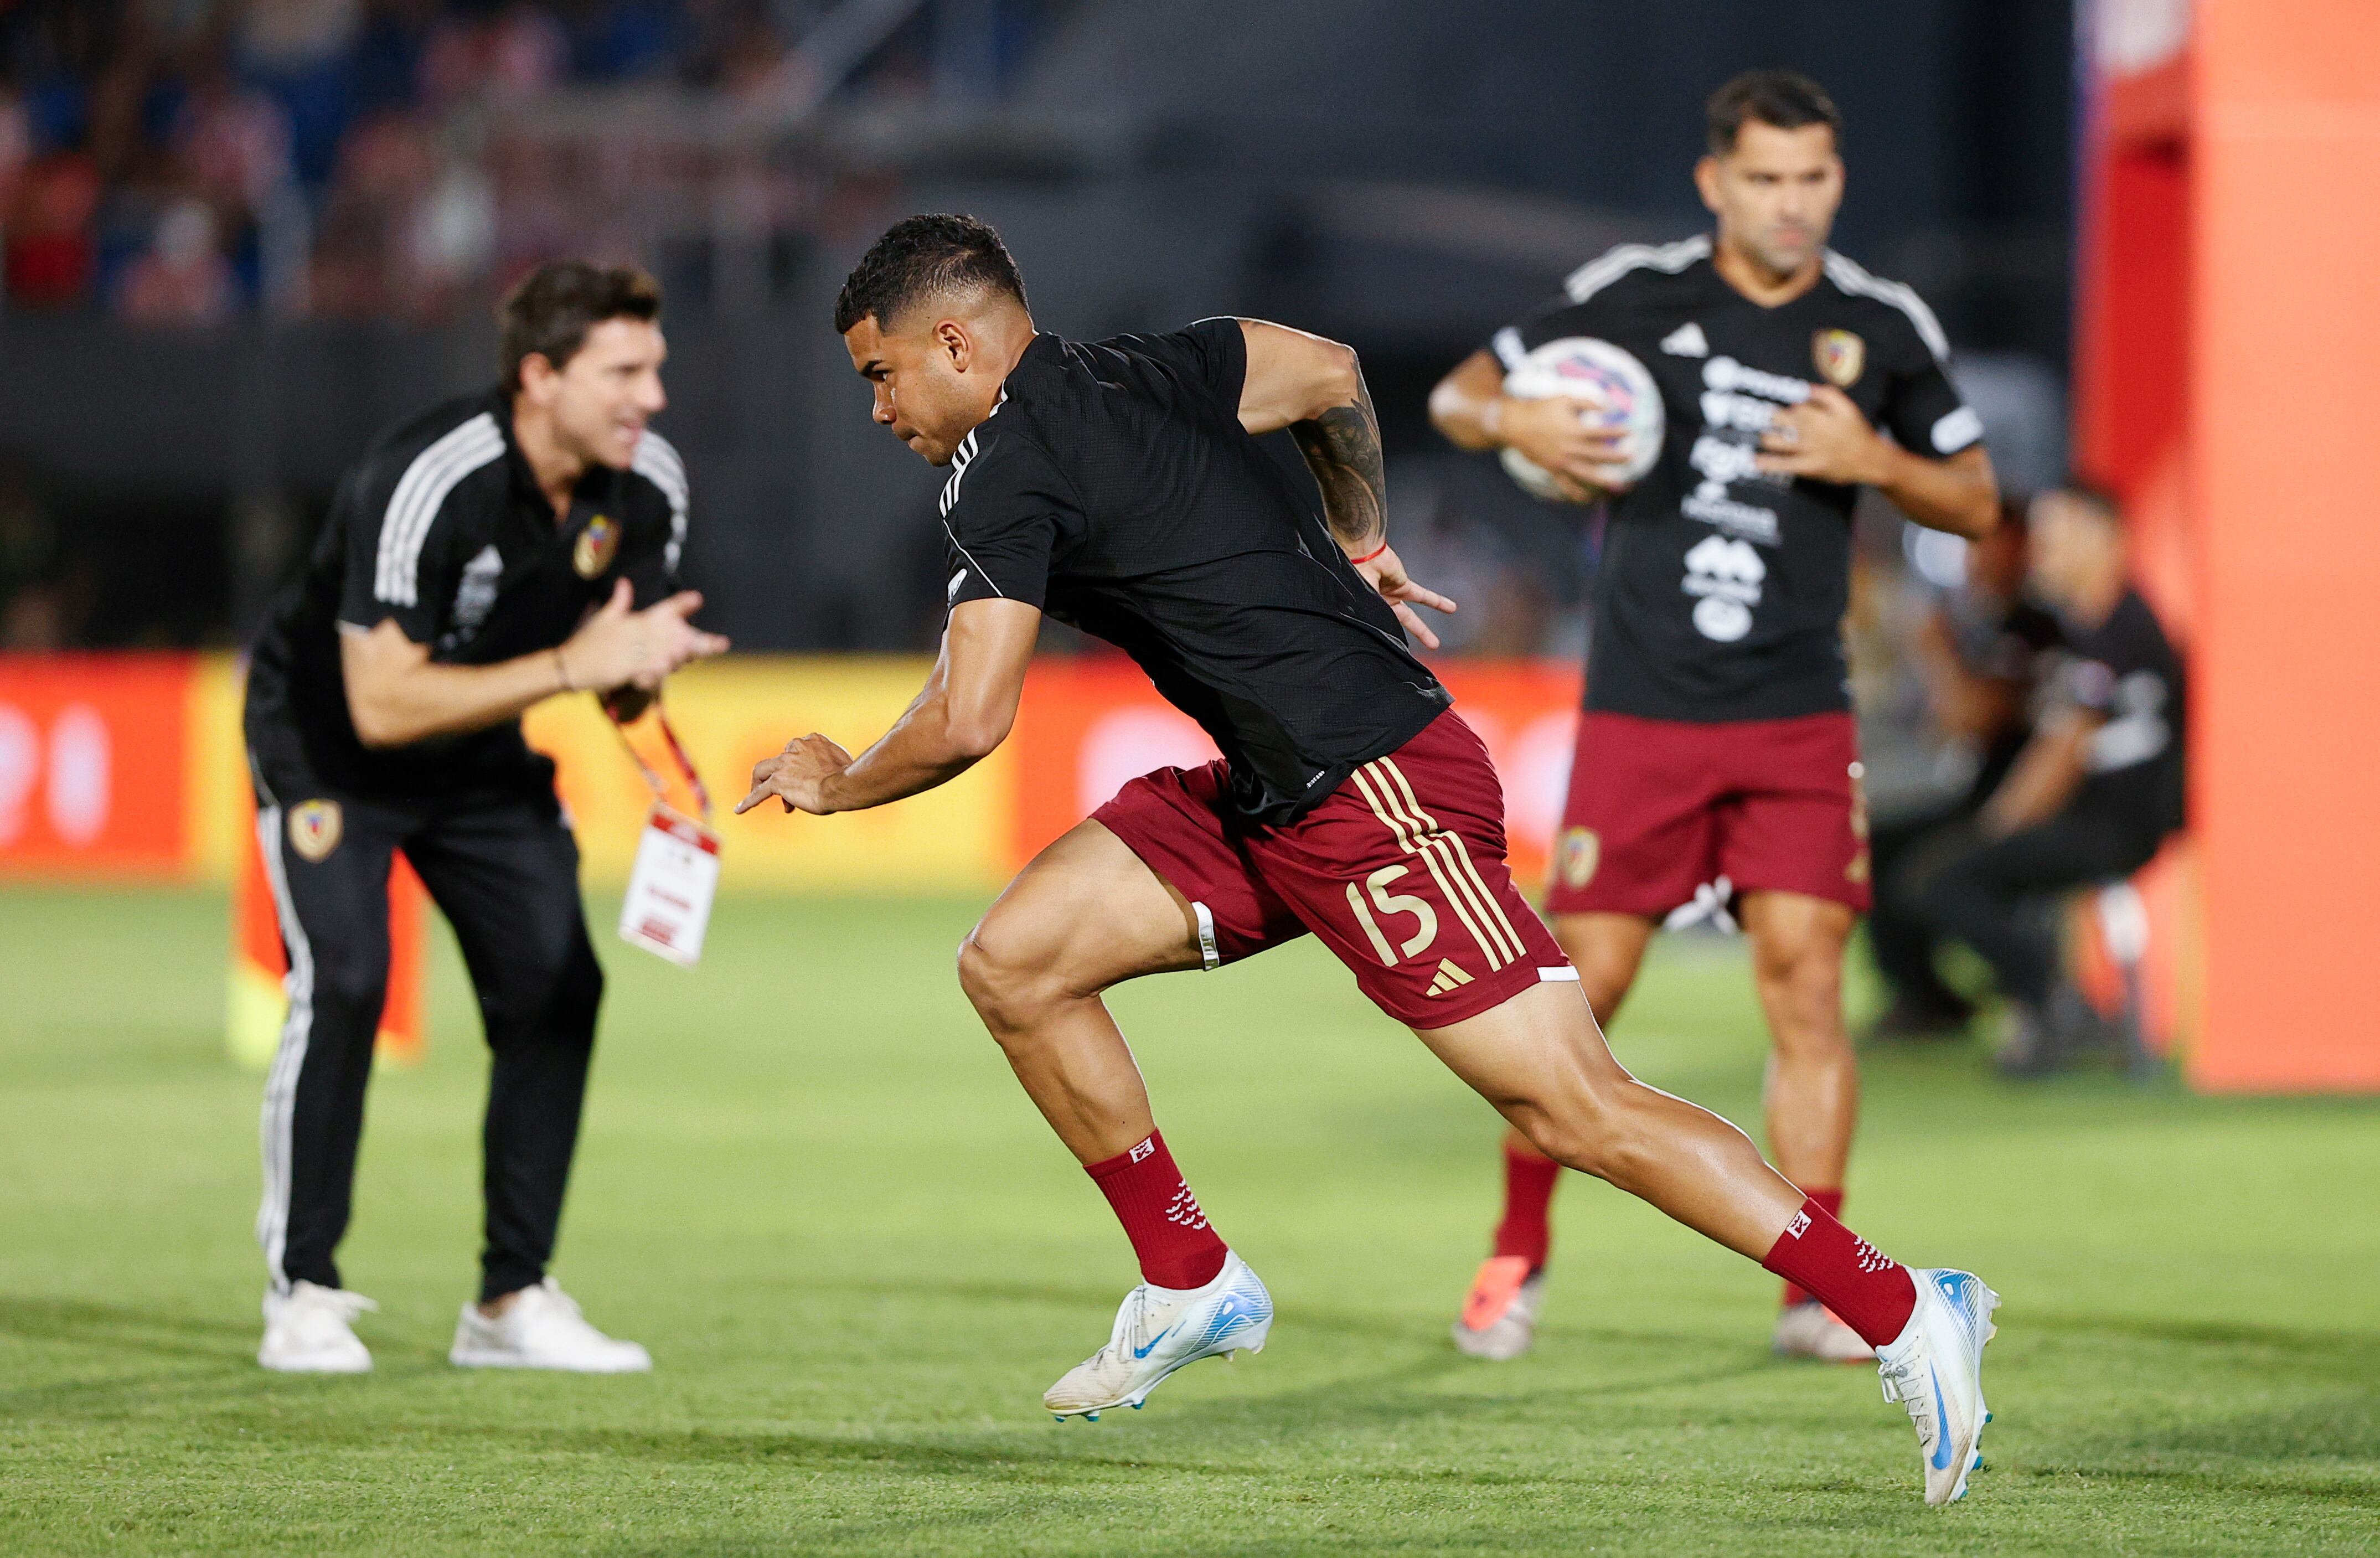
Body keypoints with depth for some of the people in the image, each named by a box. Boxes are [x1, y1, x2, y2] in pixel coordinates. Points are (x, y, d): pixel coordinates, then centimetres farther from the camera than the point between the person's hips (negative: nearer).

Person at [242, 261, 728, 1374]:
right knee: (344, 979, -22)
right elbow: (382, 705, -34)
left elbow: (618, 685, -1)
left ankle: (511, 1301, 4)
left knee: (557, 984, -5)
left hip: (482, 750, 6)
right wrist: (569, 666, -38)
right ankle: (302, 1293, -11)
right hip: (328, 735, -6)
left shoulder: (648, 484, -13)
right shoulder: (428, 482, -34)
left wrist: (640, 669, -26)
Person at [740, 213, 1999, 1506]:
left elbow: (967, 723, -17)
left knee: (1575, 1110, -11)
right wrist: (1362, 550, 34)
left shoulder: (1006, 472, -13)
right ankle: (1190, 1285, 16)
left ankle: (1904, 1313, -10)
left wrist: (837, 784, 2)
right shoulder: (1142, 373, 12)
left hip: (1369, 792, -10)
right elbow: (1330, 375, 23)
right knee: (1011, 965, 6)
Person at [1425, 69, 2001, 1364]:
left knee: (1805, 974, -10)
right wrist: (1516, 423, -16)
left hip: (1798, 721, 1)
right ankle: (1518, 1255, 17)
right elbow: (1456, 396, 7)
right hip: (1640, 711, -1)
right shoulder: (1632, 295, -1)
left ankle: (1815, 1292, -4)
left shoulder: (1885, 328, 4)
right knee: (1583, 982, -2)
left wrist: (1874, 461, -10)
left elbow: (1976, 504, 10)